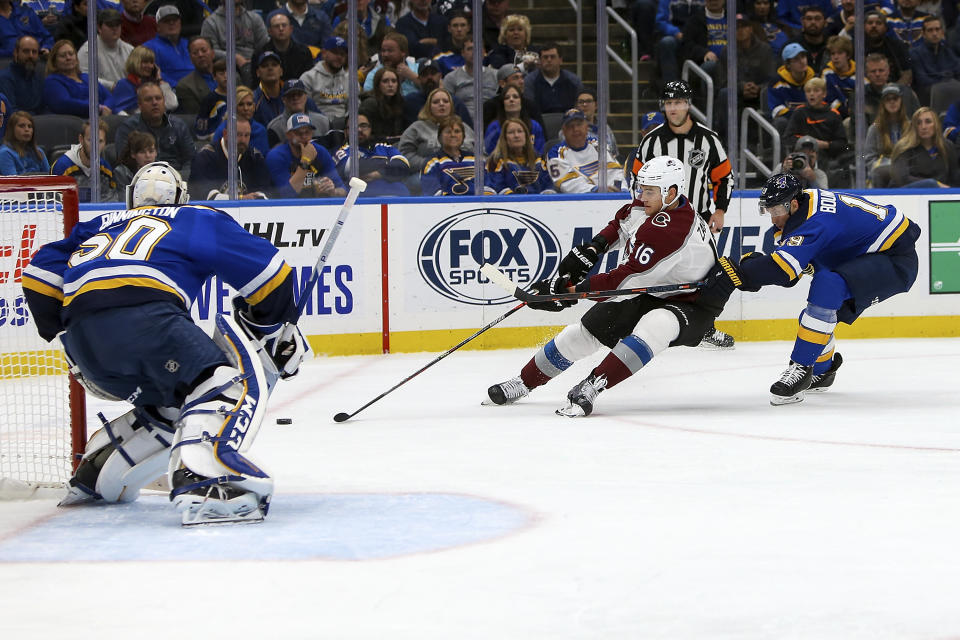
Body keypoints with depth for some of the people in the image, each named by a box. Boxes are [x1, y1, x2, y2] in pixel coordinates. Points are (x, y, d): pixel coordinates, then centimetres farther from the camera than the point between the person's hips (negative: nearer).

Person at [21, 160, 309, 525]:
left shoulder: (98, 227, 36)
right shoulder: (199, 220, 26)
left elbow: (41, 273, 26)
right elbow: (266, 272, 18)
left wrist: (65, 335, 32)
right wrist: (279, 327, 31)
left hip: (83, 342, 6)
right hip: (144, 315, -6)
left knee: (171, 404, 24)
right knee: (232, 381, -7)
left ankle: (94, 475, 27)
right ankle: (201, 481, -32)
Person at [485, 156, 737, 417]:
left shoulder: (669, 229, -33)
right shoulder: (645, 206, -6)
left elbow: (625, 279, -34)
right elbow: (621, 223, 19)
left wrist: (569, 289, -30)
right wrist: (593, 248, 3)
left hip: (690, 304, -9)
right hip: (647, 293, 9)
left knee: (654, 327, -40)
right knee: (583, 331, 4)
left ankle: (591, 386, -43)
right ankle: (523, 382, 19)